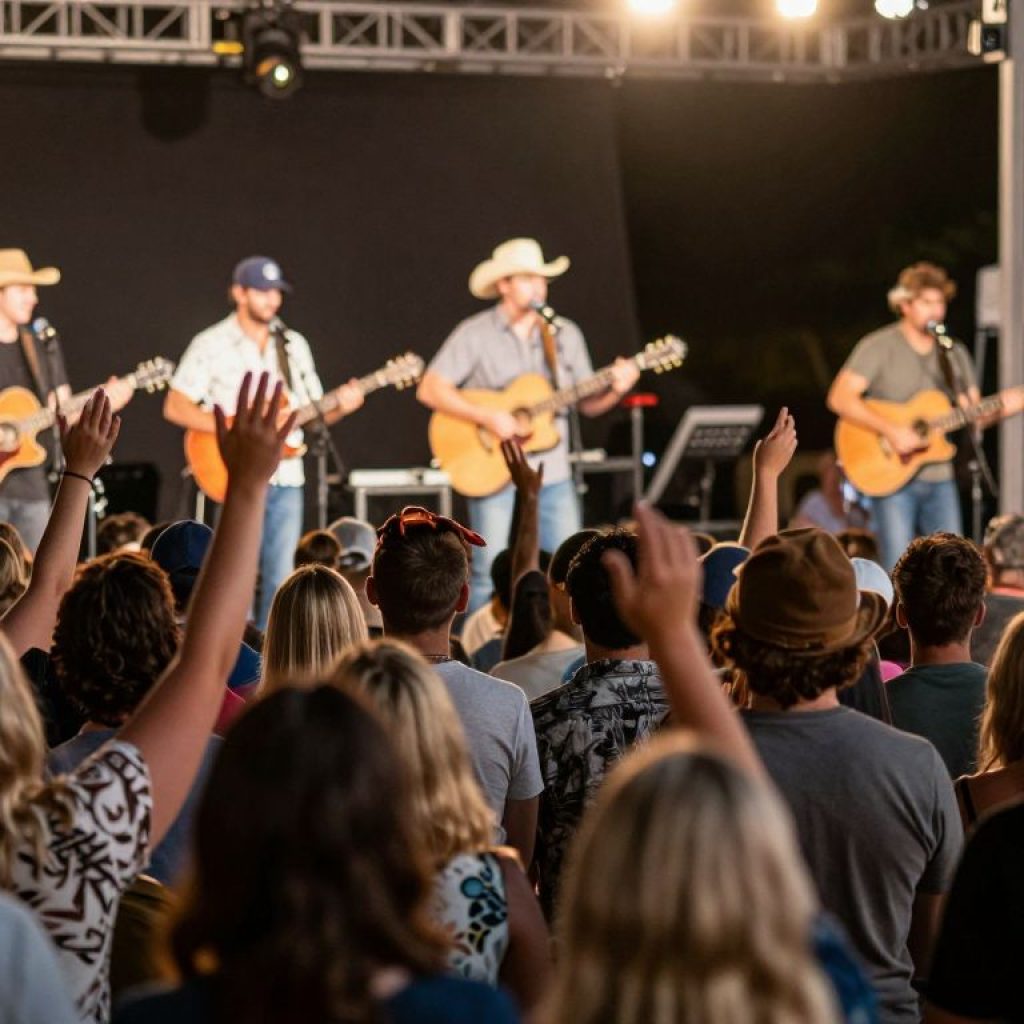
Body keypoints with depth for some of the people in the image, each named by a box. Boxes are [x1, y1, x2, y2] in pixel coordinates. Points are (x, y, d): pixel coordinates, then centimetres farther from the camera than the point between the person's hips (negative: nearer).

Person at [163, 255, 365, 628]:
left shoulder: (293, 345, 13)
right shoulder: (211, 345, -3)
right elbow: (175, 406, -8)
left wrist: (339, 407, -7)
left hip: (286, 479, 5)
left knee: (278, 577, 5)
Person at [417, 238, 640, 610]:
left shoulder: (565, 334, 9)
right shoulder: (475, 335, -4)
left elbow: (588, 404, 12)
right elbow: (430, 389, -11)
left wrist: (614, 390, -9)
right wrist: (487, 417, -19)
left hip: (552, 475, 4)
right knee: (490, 577, -4)